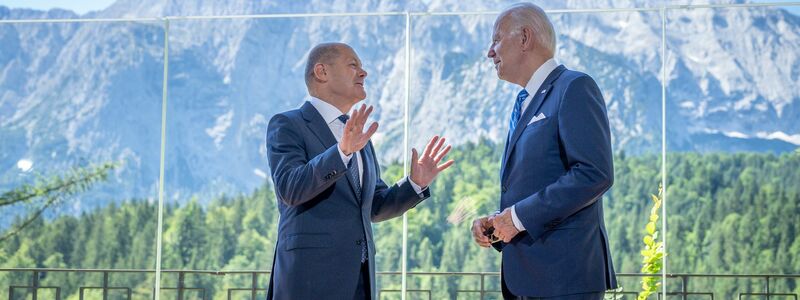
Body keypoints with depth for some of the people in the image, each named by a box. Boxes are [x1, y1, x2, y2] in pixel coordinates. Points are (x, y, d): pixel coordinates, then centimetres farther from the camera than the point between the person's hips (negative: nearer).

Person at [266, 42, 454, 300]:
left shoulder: (358, 136, 20)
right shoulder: (287, 125, -1)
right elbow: (289, 188, -17)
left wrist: (416, 183, 6)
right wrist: (342, 151, -29)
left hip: (360, 277, 7)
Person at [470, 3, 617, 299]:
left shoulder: (574, 88, -7)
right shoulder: (525, 104, 20)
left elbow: (595, 173, -19)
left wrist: (520, 216, -17)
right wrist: (495, 221, 4)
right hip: (525, 275, 9)